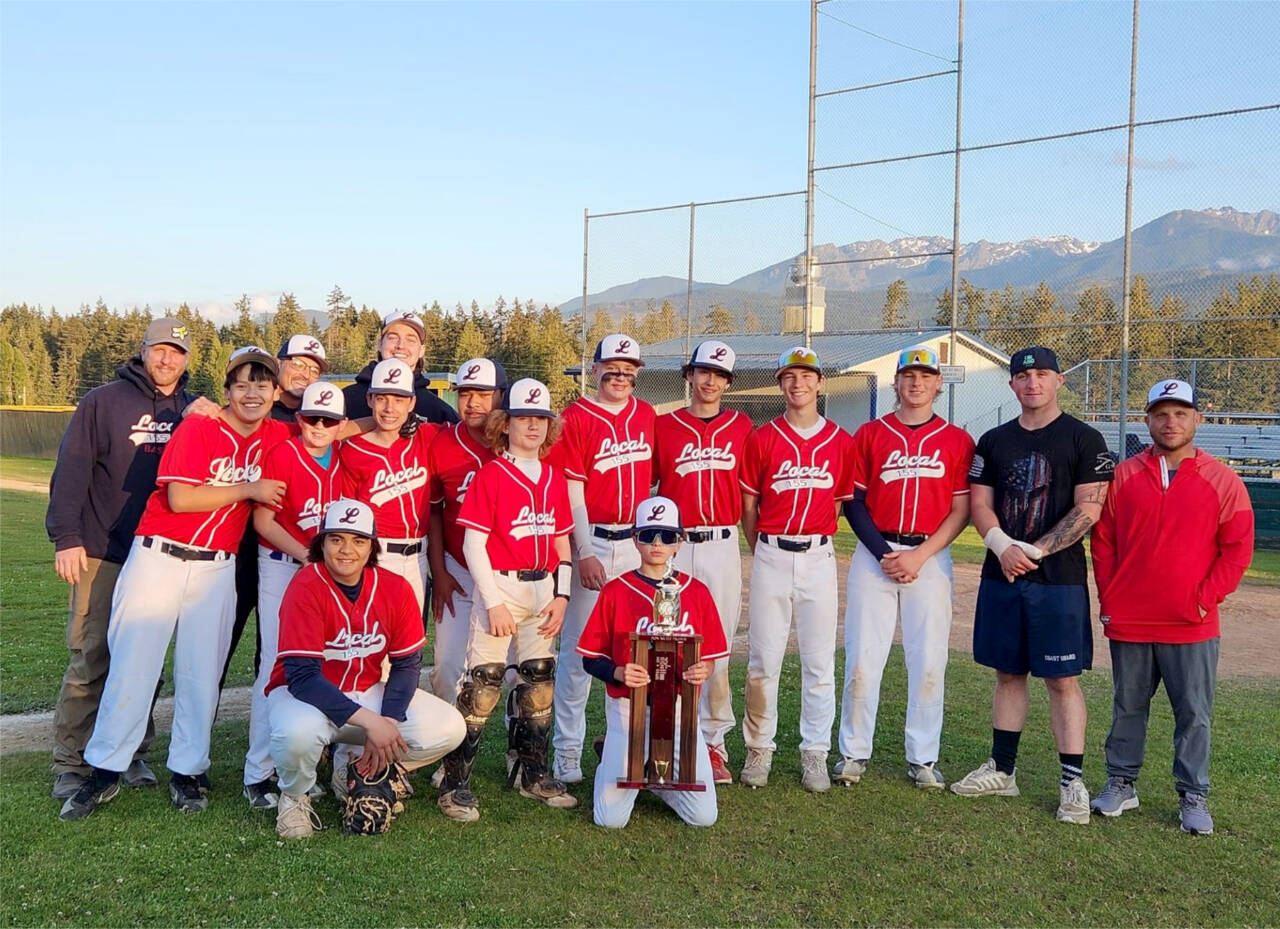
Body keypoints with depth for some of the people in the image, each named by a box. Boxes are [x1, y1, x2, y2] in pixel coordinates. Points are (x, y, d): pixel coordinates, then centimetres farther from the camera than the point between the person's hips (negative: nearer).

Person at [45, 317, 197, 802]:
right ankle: (72, 765, 4)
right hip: (103, 555, -3)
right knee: (90, 661, -3)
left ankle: (133, 756, 18)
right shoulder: (103, 402, 1)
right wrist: (66, 537, -12)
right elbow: (72, 470, -5)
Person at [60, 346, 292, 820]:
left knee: (202, 672, 6)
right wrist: (247, 489, -14)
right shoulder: (199, 428, -8)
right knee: (133, 664, -1)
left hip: (217, 568, 3)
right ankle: (105, 771, 9)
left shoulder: (276, 437, 5)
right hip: (159, 557, -3)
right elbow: (180, 498, -17)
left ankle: (187, 771, 18)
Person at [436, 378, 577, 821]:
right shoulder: (489, 475, -7)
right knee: (484, 682, -8)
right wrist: (493, 602, -14)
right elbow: (473, 544, -10)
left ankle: (530, 772, 27)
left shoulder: (555, 479, 10)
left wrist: (561, 596, 4)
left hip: (542, 590, 6)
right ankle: (454, 782, 1)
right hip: (499, 586, -6)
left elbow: (562, 545, 14)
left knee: (539, 680, 12)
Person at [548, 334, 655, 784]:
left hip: (637, 543, 5)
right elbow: (572, 493, -10)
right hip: (592, 542, -5)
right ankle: (567, 749, 10)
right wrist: (585, 553, -14)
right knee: (579, 649, 0)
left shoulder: (646, 415, 10)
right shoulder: (575, 418, -7)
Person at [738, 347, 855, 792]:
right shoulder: (761, 439, 3)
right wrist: (764, 553, 8)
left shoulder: (841, 443, 5)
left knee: (820, 661, 4)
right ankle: (759, 748, 17)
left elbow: (843, 503, 12)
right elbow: (748, 506, 8)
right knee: (763, 659, 3)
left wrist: (814, 542, 7)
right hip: (769, 556, 0)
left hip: (818, 558, 1)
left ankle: (815, 754, 15)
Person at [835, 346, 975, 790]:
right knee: (862, 657, -1)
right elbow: (853, 502, 4)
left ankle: (923, 758, 13)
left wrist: (919, 555, -9)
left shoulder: (957, 441, 6)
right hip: (874, 555, 0)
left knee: (928, 661, 1)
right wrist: (884, 554, -8)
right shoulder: (869, 434, 7)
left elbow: (961, 510, 2)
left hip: (931, 557, 0)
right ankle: (853, 753, 11)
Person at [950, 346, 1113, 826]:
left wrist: (1034, 551, -14)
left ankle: (1073, 781, 6)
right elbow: (979, 503, 7)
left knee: (1062, 678, -1)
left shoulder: (1084, 439, -1)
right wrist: (1002, 545, -12)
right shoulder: (993, 441, 12)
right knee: (1008, 673, 12)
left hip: (1059, 578, -4)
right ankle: (1001, 770, 21)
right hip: (1000, 575, 4)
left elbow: (1088, 510, -8)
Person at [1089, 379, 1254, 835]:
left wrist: (1206, 599, -7)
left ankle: (1193, 797, 17)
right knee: (1127, 707, 12)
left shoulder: (1222, 481, -1)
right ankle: (1121, 784, 25)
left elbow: (1237, 548, 0)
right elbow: (1103, 542, 6)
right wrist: (1109, 601, 1)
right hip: (1128, 622, 2)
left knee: (1194, 713, 5)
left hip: (1193, 626, -1)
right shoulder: (1123, 476, 3)